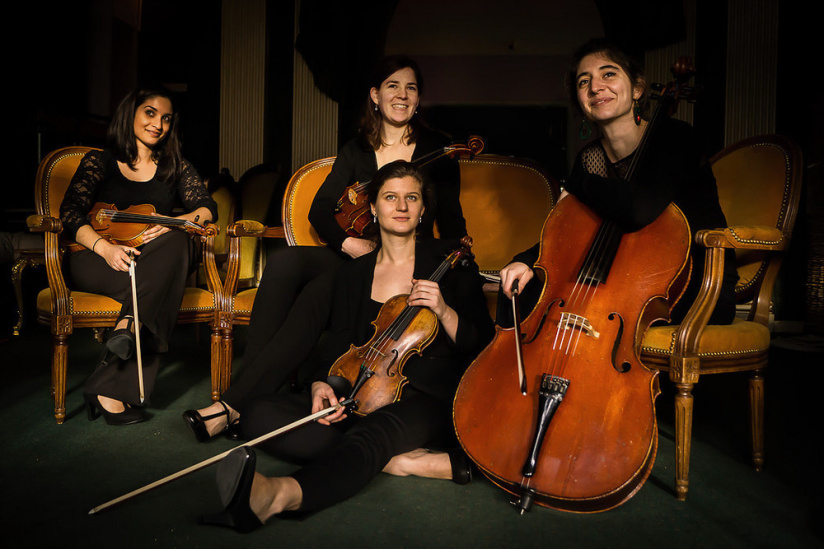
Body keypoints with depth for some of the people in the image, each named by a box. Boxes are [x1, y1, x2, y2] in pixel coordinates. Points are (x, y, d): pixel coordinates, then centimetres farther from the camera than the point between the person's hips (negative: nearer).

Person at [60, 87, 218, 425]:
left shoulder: (175, 167, 20)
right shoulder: (99, 162, 12)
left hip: (155, 264, 3)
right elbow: (70, 213, -3)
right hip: (97, 262, -2)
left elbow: (207, 207, 5)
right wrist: (105, 247, -25)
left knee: (179, 242, -35)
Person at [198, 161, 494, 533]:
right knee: (259, 414, -19)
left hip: (428, 401, -4)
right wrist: (322, 384, -11)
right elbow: (338, 346, 11)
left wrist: (444, 311, -18)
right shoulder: (354, 274, 14)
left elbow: (482, 344, 2)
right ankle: (397, 460, -27)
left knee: (374, 431, -41)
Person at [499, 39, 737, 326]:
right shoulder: (588, 159, 4)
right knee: (519, 291, -6)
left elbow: (641, 208, -35)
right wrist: (526, 260, -11)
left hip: (700, 289, -5)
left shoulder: (675, 136, -14)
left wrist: (580, 186, -17)